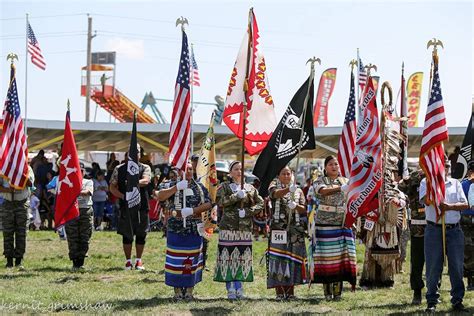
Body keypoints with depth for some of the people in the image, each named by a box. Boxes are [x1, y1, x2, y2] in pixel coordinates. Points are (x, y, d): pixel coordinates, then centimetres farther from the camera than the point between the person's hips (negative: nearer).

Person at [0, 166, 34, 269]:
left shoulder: (27, 168, 4)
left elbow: (30, 183, -11)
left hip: (22, 203, -1)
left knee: (21, 233, -2)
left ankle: (18, 260, 4)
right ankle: (9, 260, 5)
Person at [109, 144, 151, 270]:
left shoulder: (145, 168, 5)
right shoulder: (119, 169, 7)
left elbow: (146, 180, -15)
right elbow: (112, 187, 5)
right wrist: (122, 196, -11)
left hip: (142, 206, 0)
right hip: (125, 206, 0)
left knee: (141, 234, 4)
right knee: (127, 235, 3)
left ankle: (139, 260, 16)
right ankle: (128, 260, 13)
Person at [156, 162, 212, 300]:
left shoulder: (199, 187, 8)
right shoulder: (173, 185, 2)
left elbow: (208, 204, 0)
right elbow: (160, 197, -13)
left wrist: (192, 210, -13)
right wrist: (177, 188, -21)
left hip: (194, 231, 2)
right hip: (176, 230, -2)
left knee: (192, 260, 5)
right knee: (176, 260, -1)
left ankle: (189, 290, 14)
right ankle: (178, 290, 7)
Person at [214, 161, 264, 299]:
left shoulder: (250, 188, 13)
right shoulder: (224, 187, 6)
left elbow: (260, 203, 7)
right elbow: (220, 201, -11)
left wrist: (247, 212, -7)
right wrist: (236, 196, -18)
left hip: (245, 228, 3)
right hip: (228, 227, -2)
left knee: (242, 257, 2)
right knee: (228, 257, -6)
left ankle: (239, 288, 9)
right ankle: (230, 289, -2)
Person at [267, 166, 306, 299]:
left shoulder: (298, 191, 16)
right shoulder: (274, 187, 5)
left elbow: (304, 209, 10)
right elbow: (276, 194, -19)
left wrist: (296, 206, -12)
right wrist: (289, 189, -39)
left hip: (295, 229, 3)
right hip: (278, 228, -3)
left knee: (292, 258, 1)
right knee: (278, 258, -8)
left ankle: (290, 291, 7)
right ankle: (279, 291, -7)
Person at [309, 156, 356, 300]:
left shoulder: (345, 181, 15)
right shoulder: (319, 181, 4)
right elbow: (324, 191, -18)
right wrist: (340, 188, -30)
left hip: (343, 224, 3)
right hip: (325, 223, -3)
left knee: (341, 255, -2)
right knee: (326, 255, -5)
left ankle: (337, 290, 3)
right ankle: (327, 291, 0)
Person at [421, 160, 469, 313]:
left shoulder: (455, 183, 13)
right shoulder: (426, 182, 5)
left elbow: (464, 204, 4)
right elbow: (426, 201, -12)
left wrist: (450, 206, -13)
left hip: (454, 230, 2)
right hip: (434, 230, -2)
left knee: (457, 266, 2)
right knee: (433, 267, -1)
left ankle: (457, 300, 10)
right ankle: (432, 301, 7)